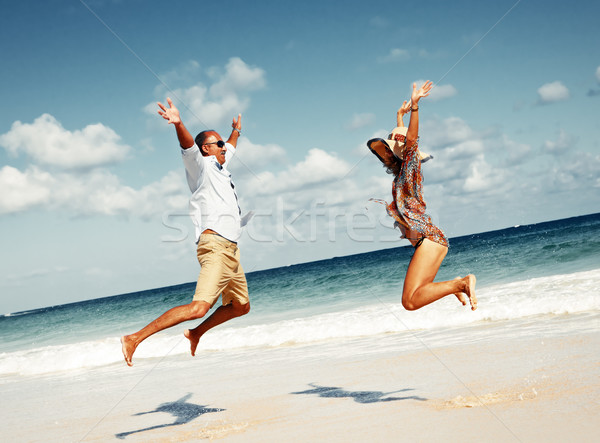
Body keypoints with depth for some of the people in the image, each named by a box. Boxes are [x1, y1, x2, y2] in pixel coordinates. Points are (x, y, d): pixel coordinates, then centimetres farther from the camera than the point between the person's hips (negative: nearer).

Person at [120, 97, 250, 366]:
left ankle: (196, 333, 31)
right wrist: (178, 124, -40)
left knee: (241, 306, 18)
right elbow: (188, 146, -21)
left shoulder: (218, 167, 26)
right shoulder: (202, 166, 1)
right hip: (216, 245, -10)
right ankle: (135, 338, -23)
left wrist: (236, 131, 64)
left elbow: (230, 148, 49)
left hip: (230, 249, 10)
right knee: (199, 307, -23)